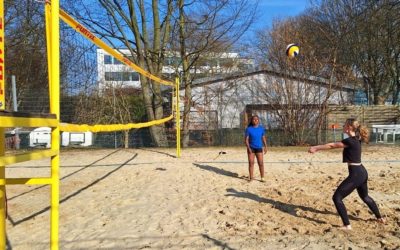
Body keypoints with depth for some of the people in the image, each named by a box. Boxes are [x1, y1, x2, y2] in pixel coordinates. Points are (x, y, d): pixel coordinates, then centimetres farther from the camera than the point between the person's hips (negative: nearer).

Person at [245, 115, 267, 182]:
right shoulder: (248, 129, -5)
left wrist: (265, 147, 5)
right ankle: (251, 177, 13)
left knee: (261, 163, -3)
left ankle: (262, 177, 6)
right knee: (251, 163, 3)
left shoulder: (261, 128, 3)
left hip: (259, 148, 1)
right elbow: (246, 139, -6)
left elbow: (263, 138, 10)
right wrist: (248, 148, -15)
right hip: (251, 148, -1)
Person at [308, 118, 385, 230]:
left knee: (337, 197, -5)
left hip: (356, 174, -10)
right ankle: (379, 218, 49)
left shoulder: (350, 141, -19)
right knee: (365, 196, 32)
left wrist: (316, 148, -4)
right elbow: (334, 144, 14)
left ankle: (347, 225, -2)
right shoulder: (355, 140, 9)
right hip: (362, 172, 10)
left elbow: (332, 145, -13)